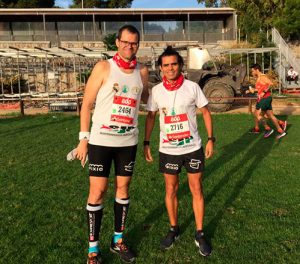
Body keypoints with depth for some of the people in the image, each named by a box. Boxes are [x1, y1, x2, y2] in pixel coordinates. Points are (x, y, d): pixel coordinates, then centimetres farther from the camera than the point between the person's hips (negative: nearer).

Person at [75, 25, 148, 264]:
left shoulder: (142, 72, 5)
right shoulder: (104, 67, -6)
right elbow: (87, 104, -4)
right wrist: (84, 138, -8)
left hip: (128, 142, 4)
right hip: (101, 141, -3)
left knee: (123, 188, 11)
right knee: (97, 192, 0)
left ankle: (118, 240, 28)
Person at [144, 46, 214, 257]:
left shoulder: (192, 87, -7)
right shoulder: (156, 91, -2)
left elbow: (206, 112, 1)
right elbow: (151, 116, 7)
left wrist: (211, 139, -4)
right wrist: (146, 143, 2)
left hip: (193, 147, -1)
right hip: (168, 149, 2)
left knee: (197, 190, 5)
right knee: (171, 190, 11)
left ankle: (200, 234, 20)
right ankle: (174, 229, 30)